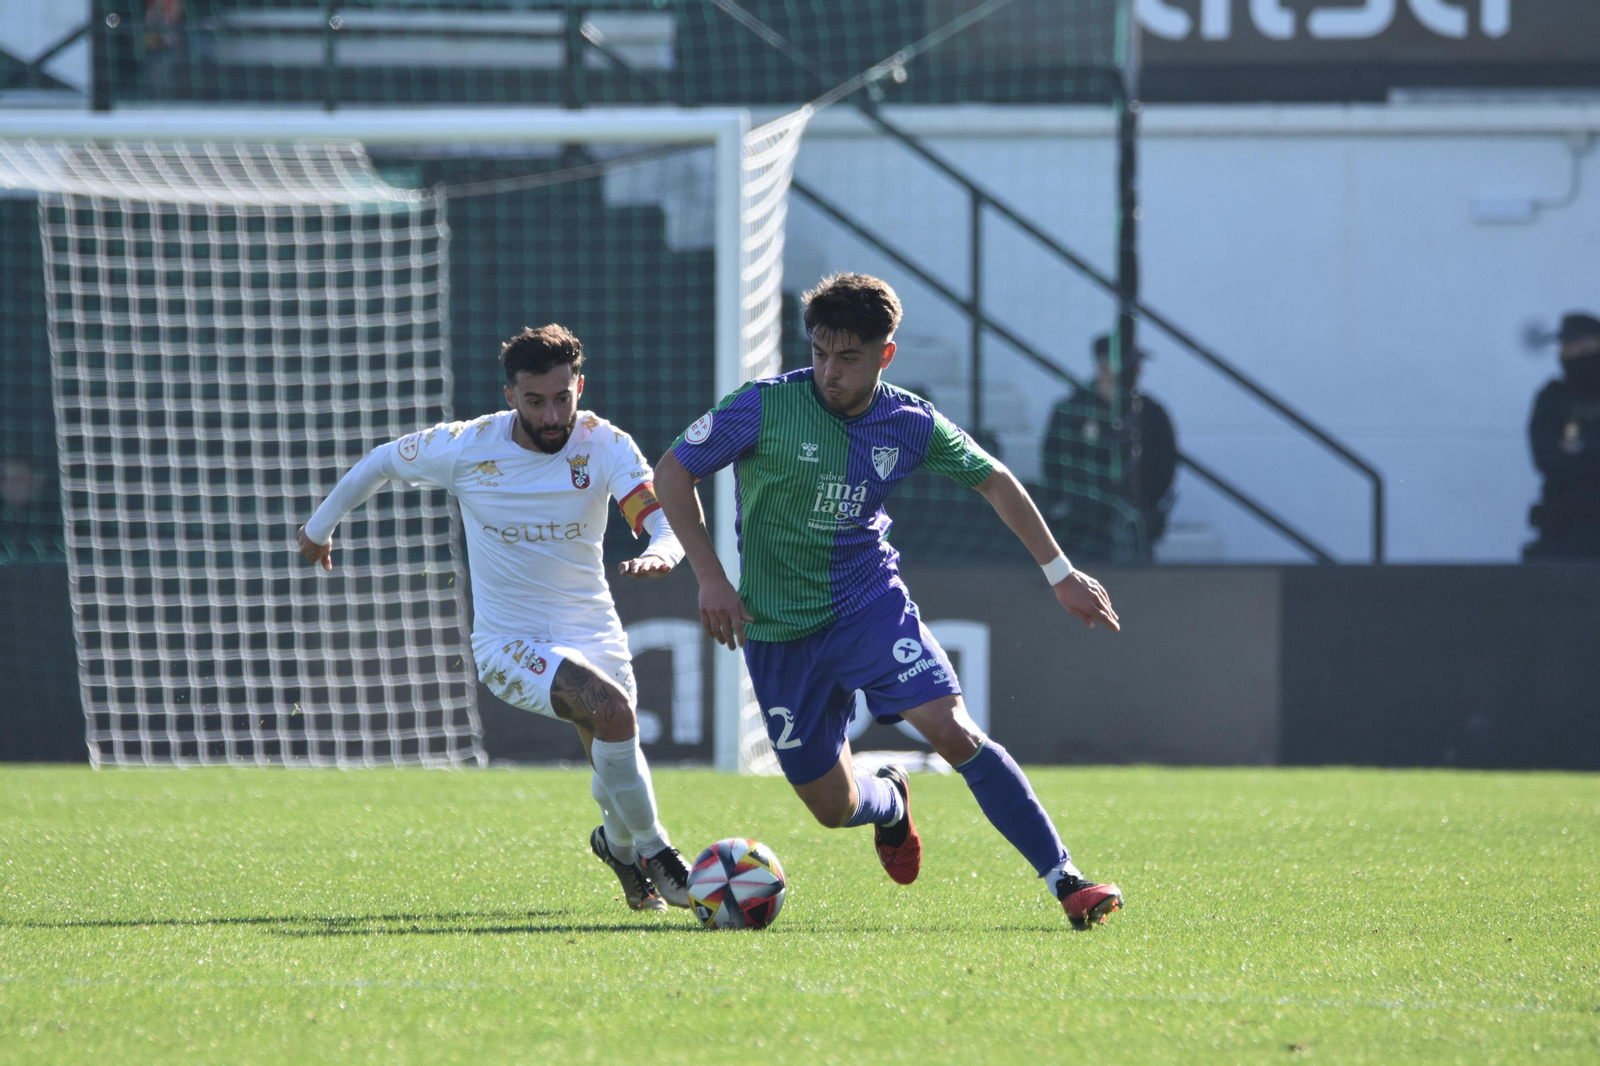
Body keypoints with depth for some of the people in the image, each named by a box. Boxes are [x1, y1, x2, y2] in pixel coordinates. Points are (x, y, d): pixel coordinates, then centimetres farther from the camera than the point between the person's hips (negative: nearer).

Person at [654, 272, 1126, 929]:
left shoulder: (910, 424, -5)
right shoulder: (764, 407, -13)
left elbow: (993, 480, 11)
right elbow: (673, 473, -3)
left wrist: (1059, 572, 10)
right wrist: (709, 577, -9)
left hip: (870, 604, 1)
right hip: (778, 628, 0)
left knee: (954, 731, -22)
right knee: (833, 807, 2)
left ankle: (1064, 880, -20)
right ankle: (891, 801, 41)